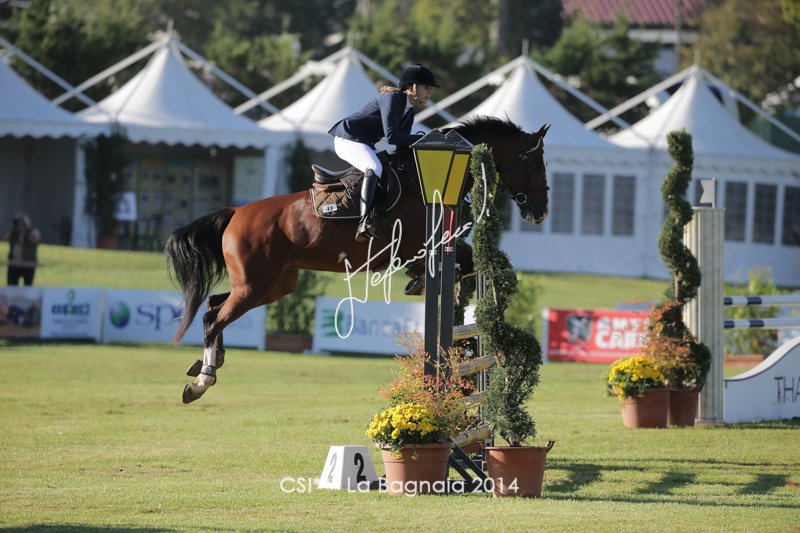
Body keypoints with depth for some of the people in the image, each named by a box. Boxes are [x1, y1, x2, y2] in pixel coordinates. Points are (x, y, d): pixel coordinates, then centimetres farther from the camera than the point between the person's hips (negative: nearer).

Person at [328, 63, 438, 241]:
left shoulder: (409, 112, 13)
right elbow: (392, 136, -26)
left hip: (364, 144, 11)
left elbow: (403, 144, 9)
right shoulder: (392, 99, -17)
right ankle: (365, 222, -49)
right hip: (348, 138, -11)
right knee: (374, 168, -35)